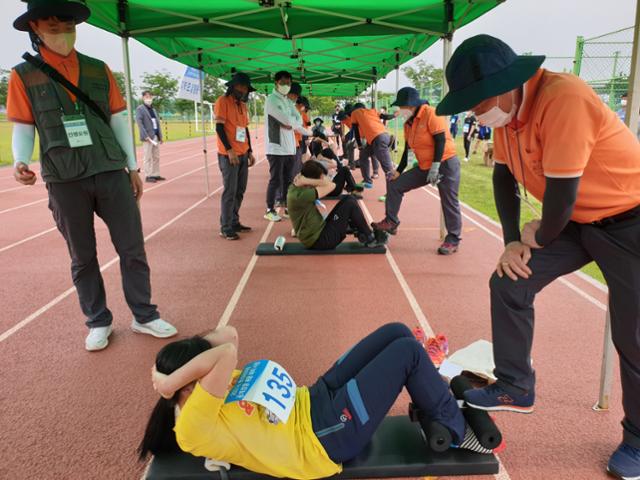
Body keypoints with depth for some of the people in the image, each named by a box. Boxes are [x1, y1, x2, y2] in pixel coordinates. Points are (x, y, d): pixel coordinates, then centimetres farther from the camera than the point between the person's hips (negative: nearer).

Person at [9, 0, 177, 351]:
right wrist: (21, 162, -17)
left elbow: (118, 119, 10)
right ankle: (98, 322, 23)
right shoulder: (24, 75, 3)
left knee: (132, 248, 3)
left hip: (111, 173, 1)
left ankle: (143, 316, 16)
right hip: (64, 180, -1)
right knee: (82, 256, 9)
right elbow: (23, 127, 3)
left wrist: (133, 167, 9)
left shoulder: (98, 69, 8)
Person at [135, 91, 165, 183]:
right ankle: (148, 176, -1)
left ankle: (156, 175, 17)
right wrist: (145, 136, -20)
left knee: (156, 157, 10)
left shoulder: (153, 109, 20)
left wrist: (160, 136, 10)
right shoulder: (140, 109, -2)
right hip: (147, 137, -7)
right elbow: (139, 122, -11)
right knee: (148, 157, -5)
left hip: (156, 137, 7)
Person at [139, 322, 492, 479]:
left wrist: (178, 358, -7)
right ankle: (454, 430, 11)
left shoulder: (202, 393, 6)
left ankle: (435, 403, 25)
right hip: (321, 439, -9)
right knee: (408, 351, -10)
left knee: (396, 332, 4)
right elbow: (227, 353, -38)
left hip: (313, 403, 9)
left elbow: (228, 335, 3)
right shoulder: (193, 424, -23)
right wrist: (168, 383, -26)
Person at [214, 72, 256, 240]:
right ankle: (225, 228, -1)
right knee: (230, 192, -7)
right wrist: (229, 150, -19)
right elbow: (219, 127, -12)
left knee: (240, 191, 11)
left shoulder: (242, 105, 17)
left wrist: (250, 151, 16)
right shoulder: (223, 101, -7)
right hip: (229, 155, -8)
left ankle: (234, 222, 21)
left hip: (243, 154, 8)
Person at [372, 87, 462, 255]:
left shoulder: (431, 114, -16)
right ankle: (391, 222, 12)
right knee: (394, 185, 3)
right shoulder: (408, 122, 9)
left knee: (449, 203, -2)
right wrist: (399, 171, 9)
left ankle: (453, 240, 11)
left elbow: (440, 140, -21)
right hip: (424, 167, 8)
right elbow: (407, 149, 14)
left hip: (446, 164, -8)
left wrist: (435, 167, -25)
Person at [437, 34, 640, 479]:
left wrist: (539, 237, -10)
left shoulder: (563, 99, -31)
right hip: (575, 220, 8)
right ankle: (516, 388, 16)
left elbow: (562, 193, -29)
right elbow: (504, 176, 4)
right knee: (509, 282, 1)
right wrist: (512, 241, -3)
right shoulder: (506, 107, -5)